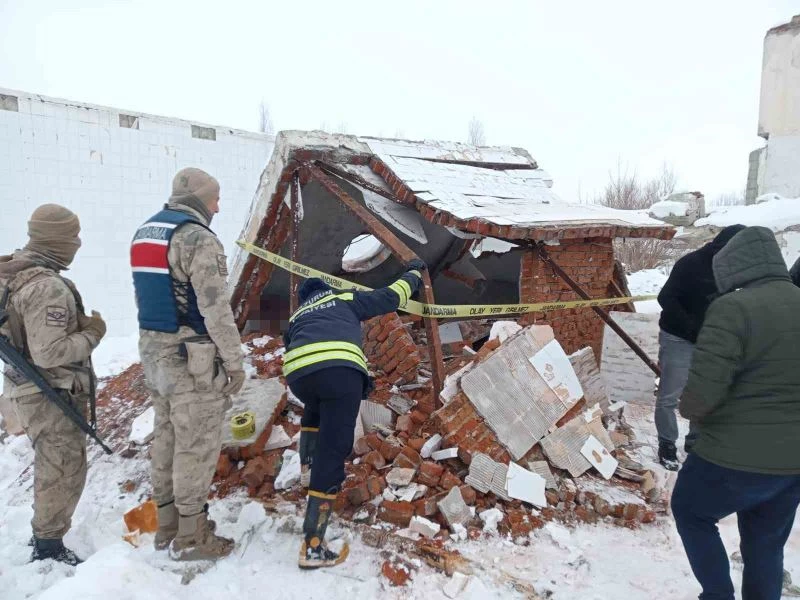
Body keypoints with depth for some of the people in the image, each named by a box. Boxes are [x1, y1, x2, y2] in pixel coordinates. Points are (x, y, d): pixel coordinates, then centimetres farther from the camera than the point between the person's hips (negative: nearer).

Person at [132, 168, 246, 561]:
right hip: (192, 359, -9)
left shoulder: (144, 233, 11)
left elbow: (144, 298, 16)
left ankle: (168, 524, 33)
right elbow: (215, 308, -21)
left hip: (154, 352, 9)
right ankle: (191, 537, 18)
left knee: (167, 435, 18)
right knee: (197, 444, 4)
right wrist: (235, 363, -13)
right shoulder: (197, 237, -17)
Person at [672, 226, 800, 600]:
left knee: (691, 512, 21)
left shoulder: (734, 308, -20)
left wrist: (689, 409, -3)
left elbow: (701, 393, -24)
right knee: (766, 543, 24)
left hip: (737, 458, -6)